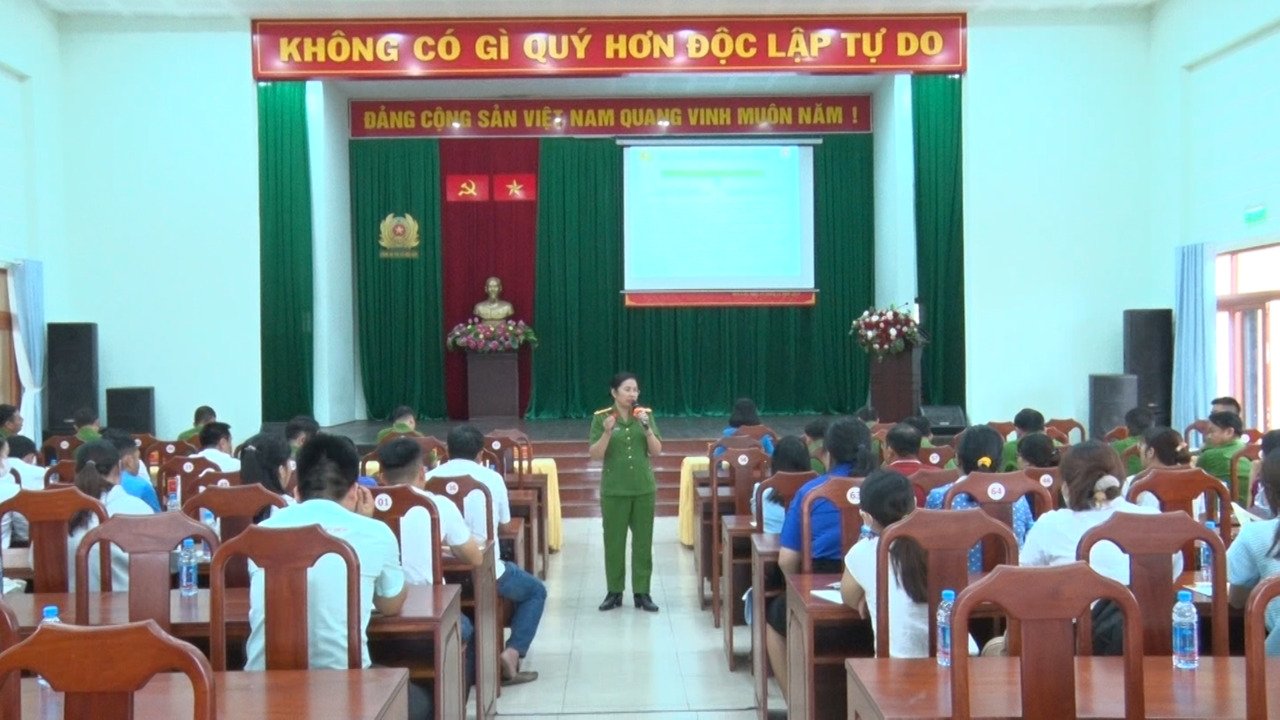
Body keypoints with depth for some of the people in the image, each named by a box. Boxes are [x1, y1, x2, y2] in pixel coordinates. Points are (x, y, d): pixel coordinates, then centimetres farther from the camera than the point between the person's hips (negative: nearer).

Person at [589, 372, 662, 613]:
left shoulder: (646, 414, 2)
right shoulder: (601, 417, -4)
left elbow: (656, 451, -1)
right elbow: (595, 455, -7)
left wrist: (646, 427, -15)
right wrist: (607, 432, -22)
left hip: (644, 487, 2)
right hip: (613, 489, -2)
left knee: (643, 541, 5)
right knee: (613, 541, 3)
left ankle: (642, 592, 12)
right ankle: (614, 592, 14)